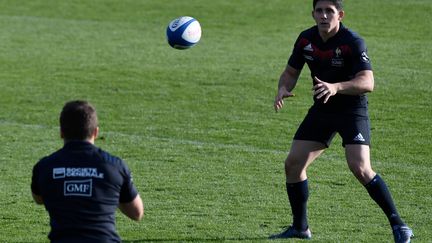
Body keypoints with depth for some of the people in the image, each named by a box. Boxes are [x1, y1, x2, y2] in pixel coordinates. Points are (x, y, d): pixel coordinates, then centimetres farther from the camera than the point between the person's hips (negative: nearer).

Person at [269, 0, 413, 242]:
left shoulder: (353, 42, -21)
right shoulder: (306, 39, -2)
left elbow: (368, 82, -30)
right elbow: (291, 72, 10)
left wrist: (336, 87, -46)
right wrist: (283, 89, -13)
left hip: (353, 110, -6)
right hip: (321, 110, 6)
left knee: (360, 168, -22)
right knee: (293, 163, 0)